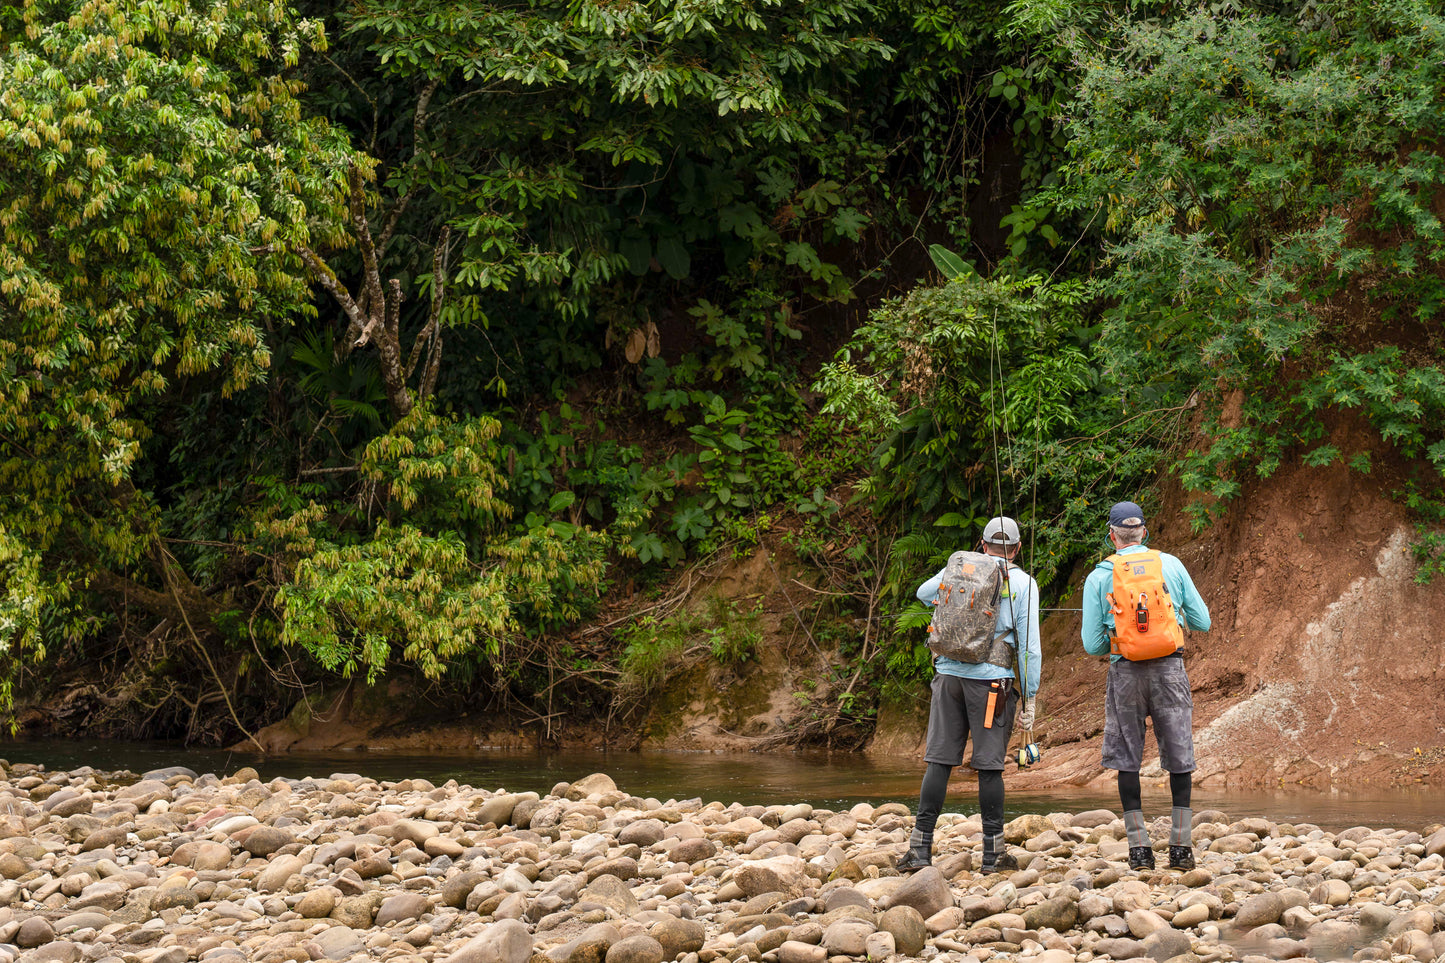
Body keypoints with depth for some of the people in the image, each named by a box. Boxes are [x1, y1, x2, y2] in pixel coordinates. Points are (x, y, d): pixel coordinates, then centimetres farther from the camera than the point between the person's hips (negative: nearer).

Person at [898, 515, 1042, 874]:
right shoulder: (1023, 584, 0)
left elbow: (924, 594, 31)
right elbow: (1029, 646, -4)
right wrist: (1030, 700, 0)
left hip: (950, 675, 3)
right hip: (992, 680, -3)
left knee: (939, 760, 4)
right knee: (989, 765, 1)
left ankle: (920, 847, 1)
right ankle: (993, 852, 5)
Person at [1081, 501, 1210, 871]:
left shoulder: (1099, 576, 1)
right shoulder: (1171, 565, 5)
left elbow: (1092, 645, 0)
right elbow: (1202, 622, 10)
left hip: (1125, 672, -1)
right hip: (1169, 669, 1)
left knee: (1127, 760, 7)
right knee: (1179, 757, 7)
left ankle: (1139, 848, 4)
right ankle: (1181, 847, 5)